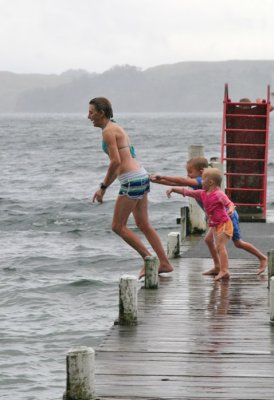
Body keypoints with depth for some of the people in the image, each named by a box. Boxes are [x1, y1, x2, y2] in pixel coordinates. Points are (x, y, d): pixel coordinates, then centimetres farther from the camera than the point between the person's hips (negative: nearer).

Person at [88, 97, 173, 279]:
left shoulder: (108, 131, -11)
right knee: (144, 224, 14)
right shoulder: (117, 129, 19)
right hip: (141, 177, 10)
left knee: (118, 226, -1)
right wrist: (104, 187, 22)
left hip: (132, 181, -10)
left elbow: (116, 162, -19)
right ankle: (165, 263, 17)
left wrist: (103, 187, -11)